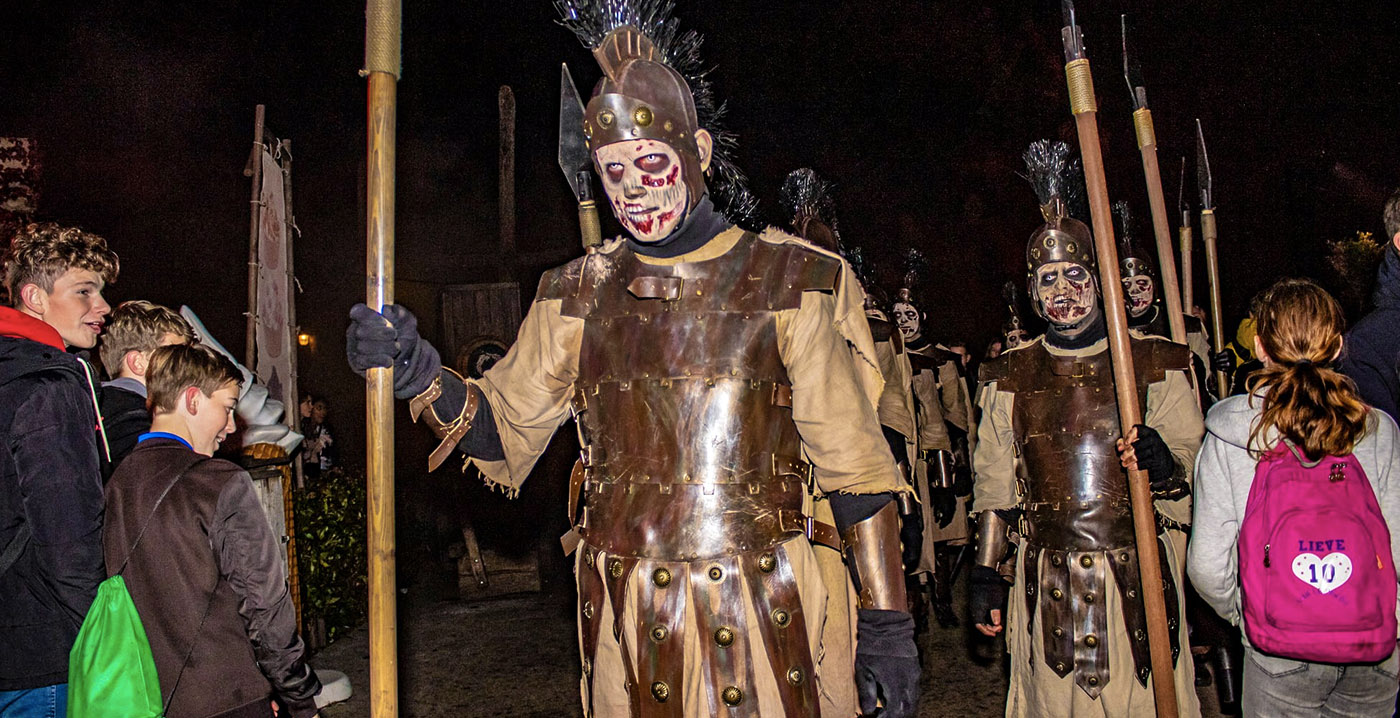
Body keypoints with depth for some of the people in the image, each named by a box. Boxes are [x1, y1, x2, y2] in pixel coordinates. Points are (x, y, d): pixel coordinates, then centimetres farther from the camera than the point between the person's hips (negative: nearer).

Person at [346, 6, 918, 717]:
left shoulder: (789, 282, -4)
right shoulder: (576, 297, 5)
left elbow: (852, 463, -4)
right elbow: (504, 436, 8)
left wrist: (885, 624, -5)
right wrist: (421, 376, -11)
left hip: (765, 611, -2)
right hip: (625, 620, 3)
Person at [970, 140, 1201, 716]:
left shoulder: (1155, 364, 3)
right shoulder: (1009, 377, 7)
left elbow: (1194, 467, 3)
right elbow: (995, 486, 10)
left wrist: (1164, 463, -20)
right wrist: (985, 576, 5)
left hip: (1139, 577, -1)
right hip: (1047, 586, 1)